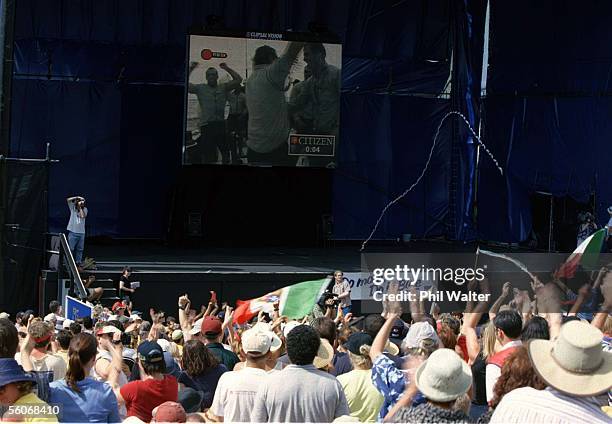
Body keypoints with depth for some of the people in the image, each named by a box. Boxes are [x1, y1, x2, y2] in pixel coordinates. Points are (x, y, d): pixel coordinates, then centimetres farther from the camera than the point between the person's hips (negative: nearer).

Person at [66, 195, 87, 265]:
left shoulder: (84, 209, 6)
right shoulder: (73, 207, 3)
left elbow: (83, 216, -12)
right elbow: (68, 200, -10)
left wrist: (80, 207, -6)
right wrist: (77, 197, -8)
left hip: (81, 232, 2)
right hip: (73, 231, -2)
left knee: (80, 249, 6)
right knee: (71, 249, -3)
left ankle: (78, 263, 13)